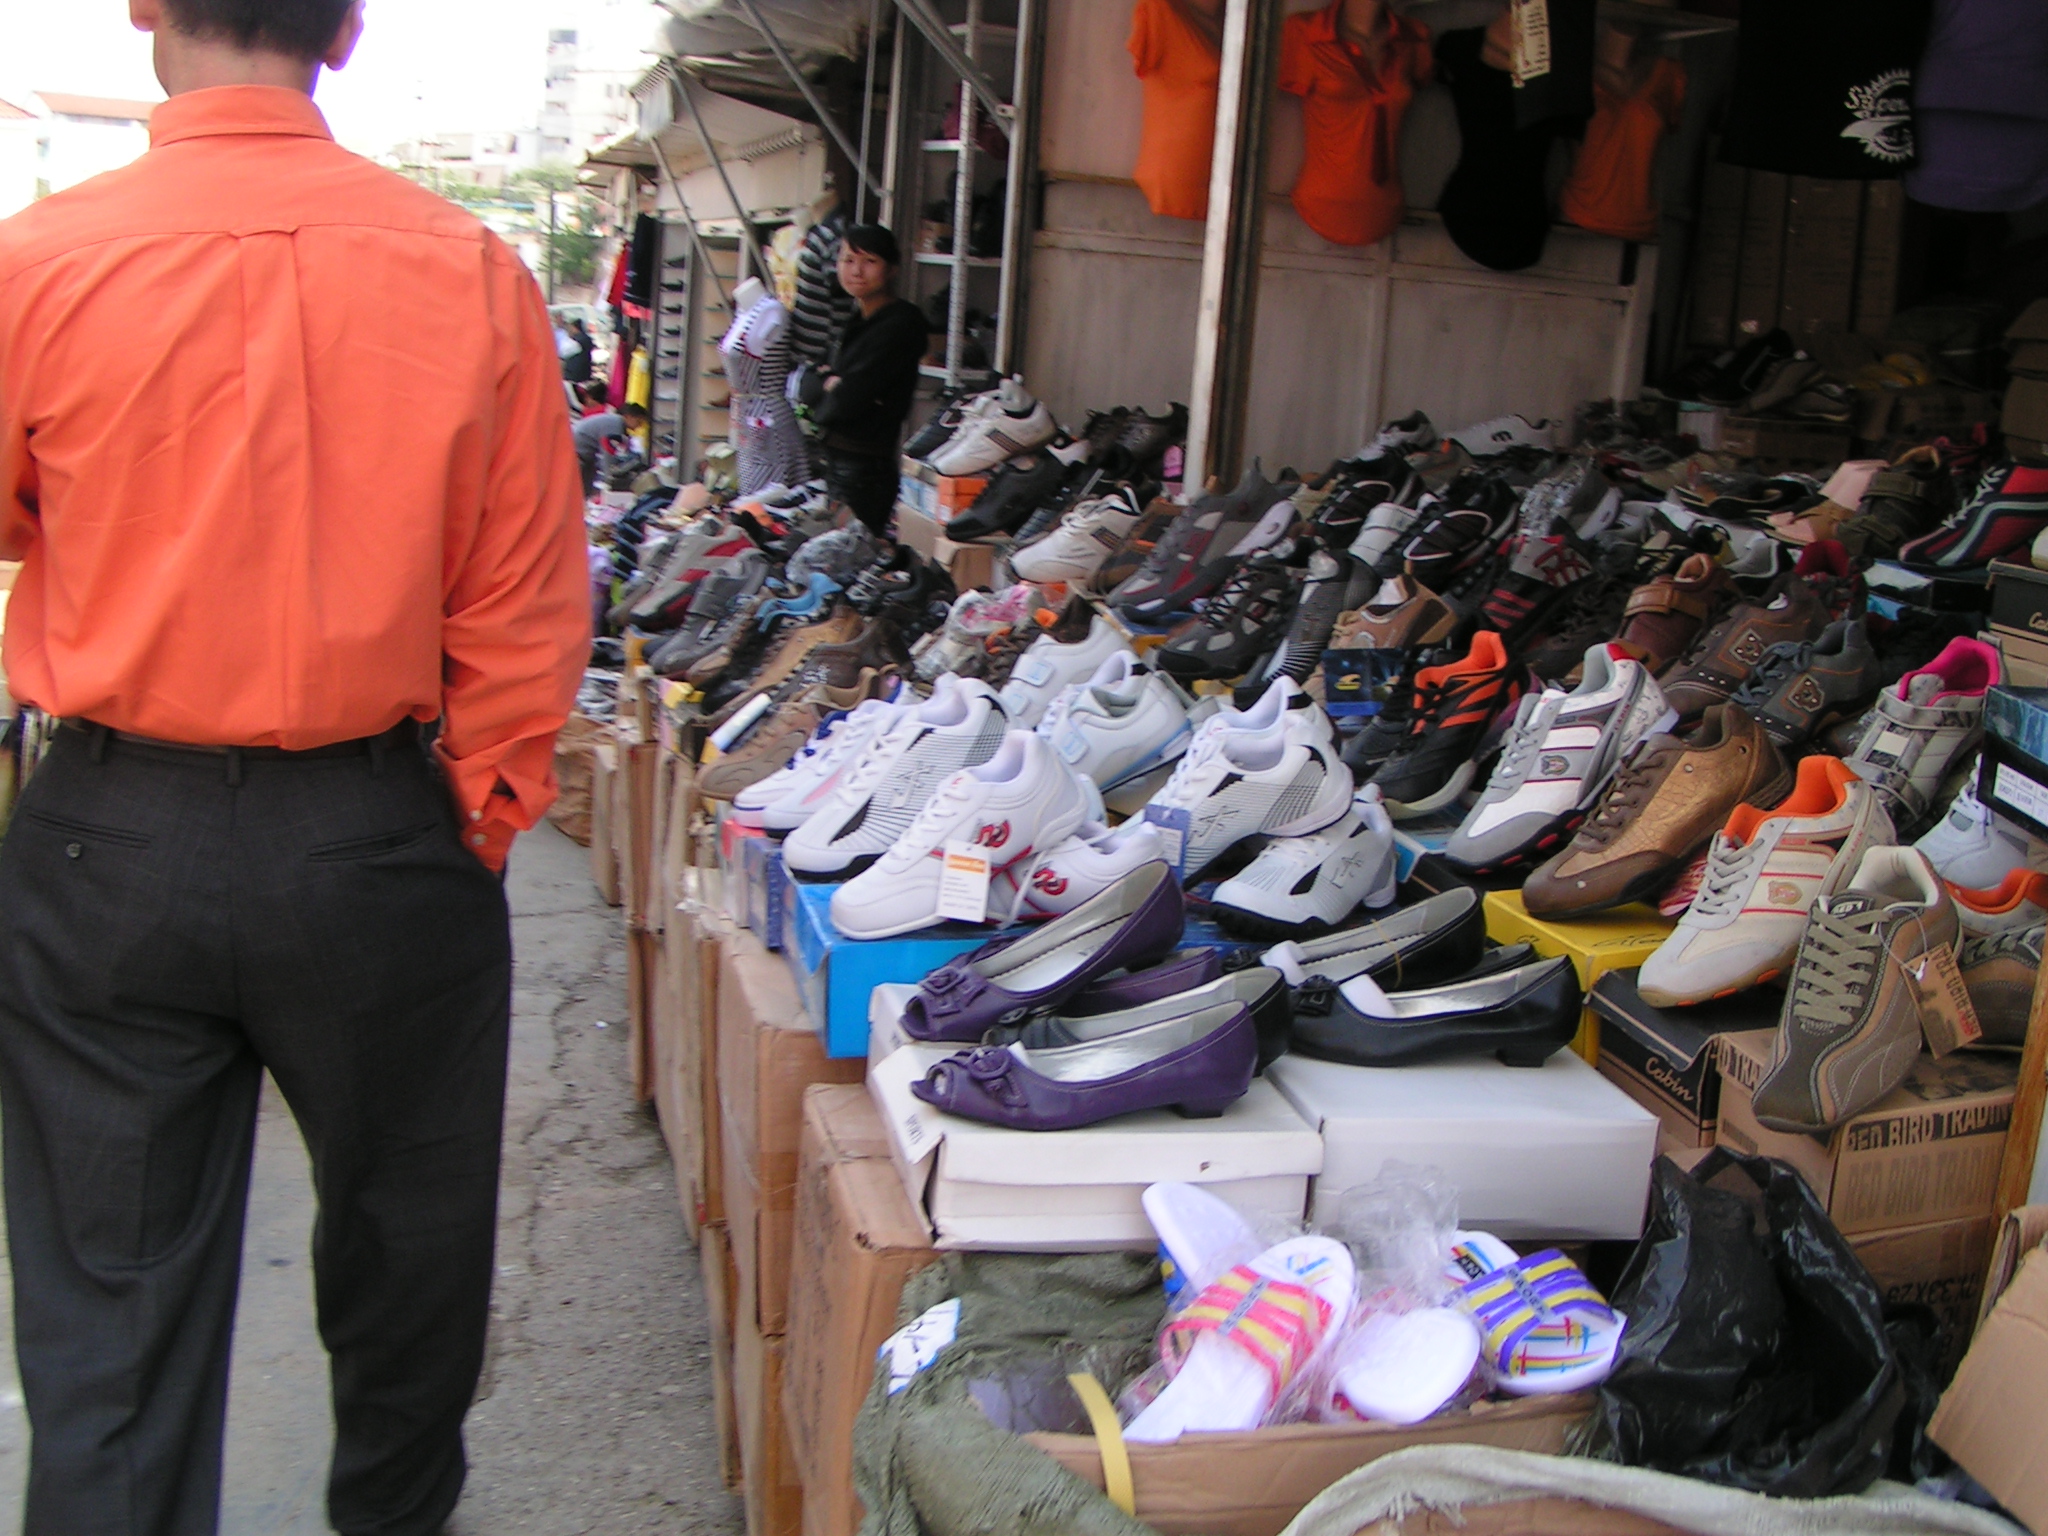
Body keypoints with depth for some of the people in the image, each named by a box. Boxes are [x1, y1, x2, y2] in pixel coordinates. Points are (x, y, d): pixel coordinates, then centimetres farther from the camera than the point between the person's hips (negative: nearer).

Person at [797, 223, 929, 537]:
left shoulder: (901, 323, -13)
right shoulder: (856, 320, 15)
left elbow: (845, 402, -18)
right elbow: (805, 387, 8)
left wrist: (824, 386, 1)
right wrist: (829, 384, -11)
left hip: (865, 467, -9)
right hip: (834, 461, 9)